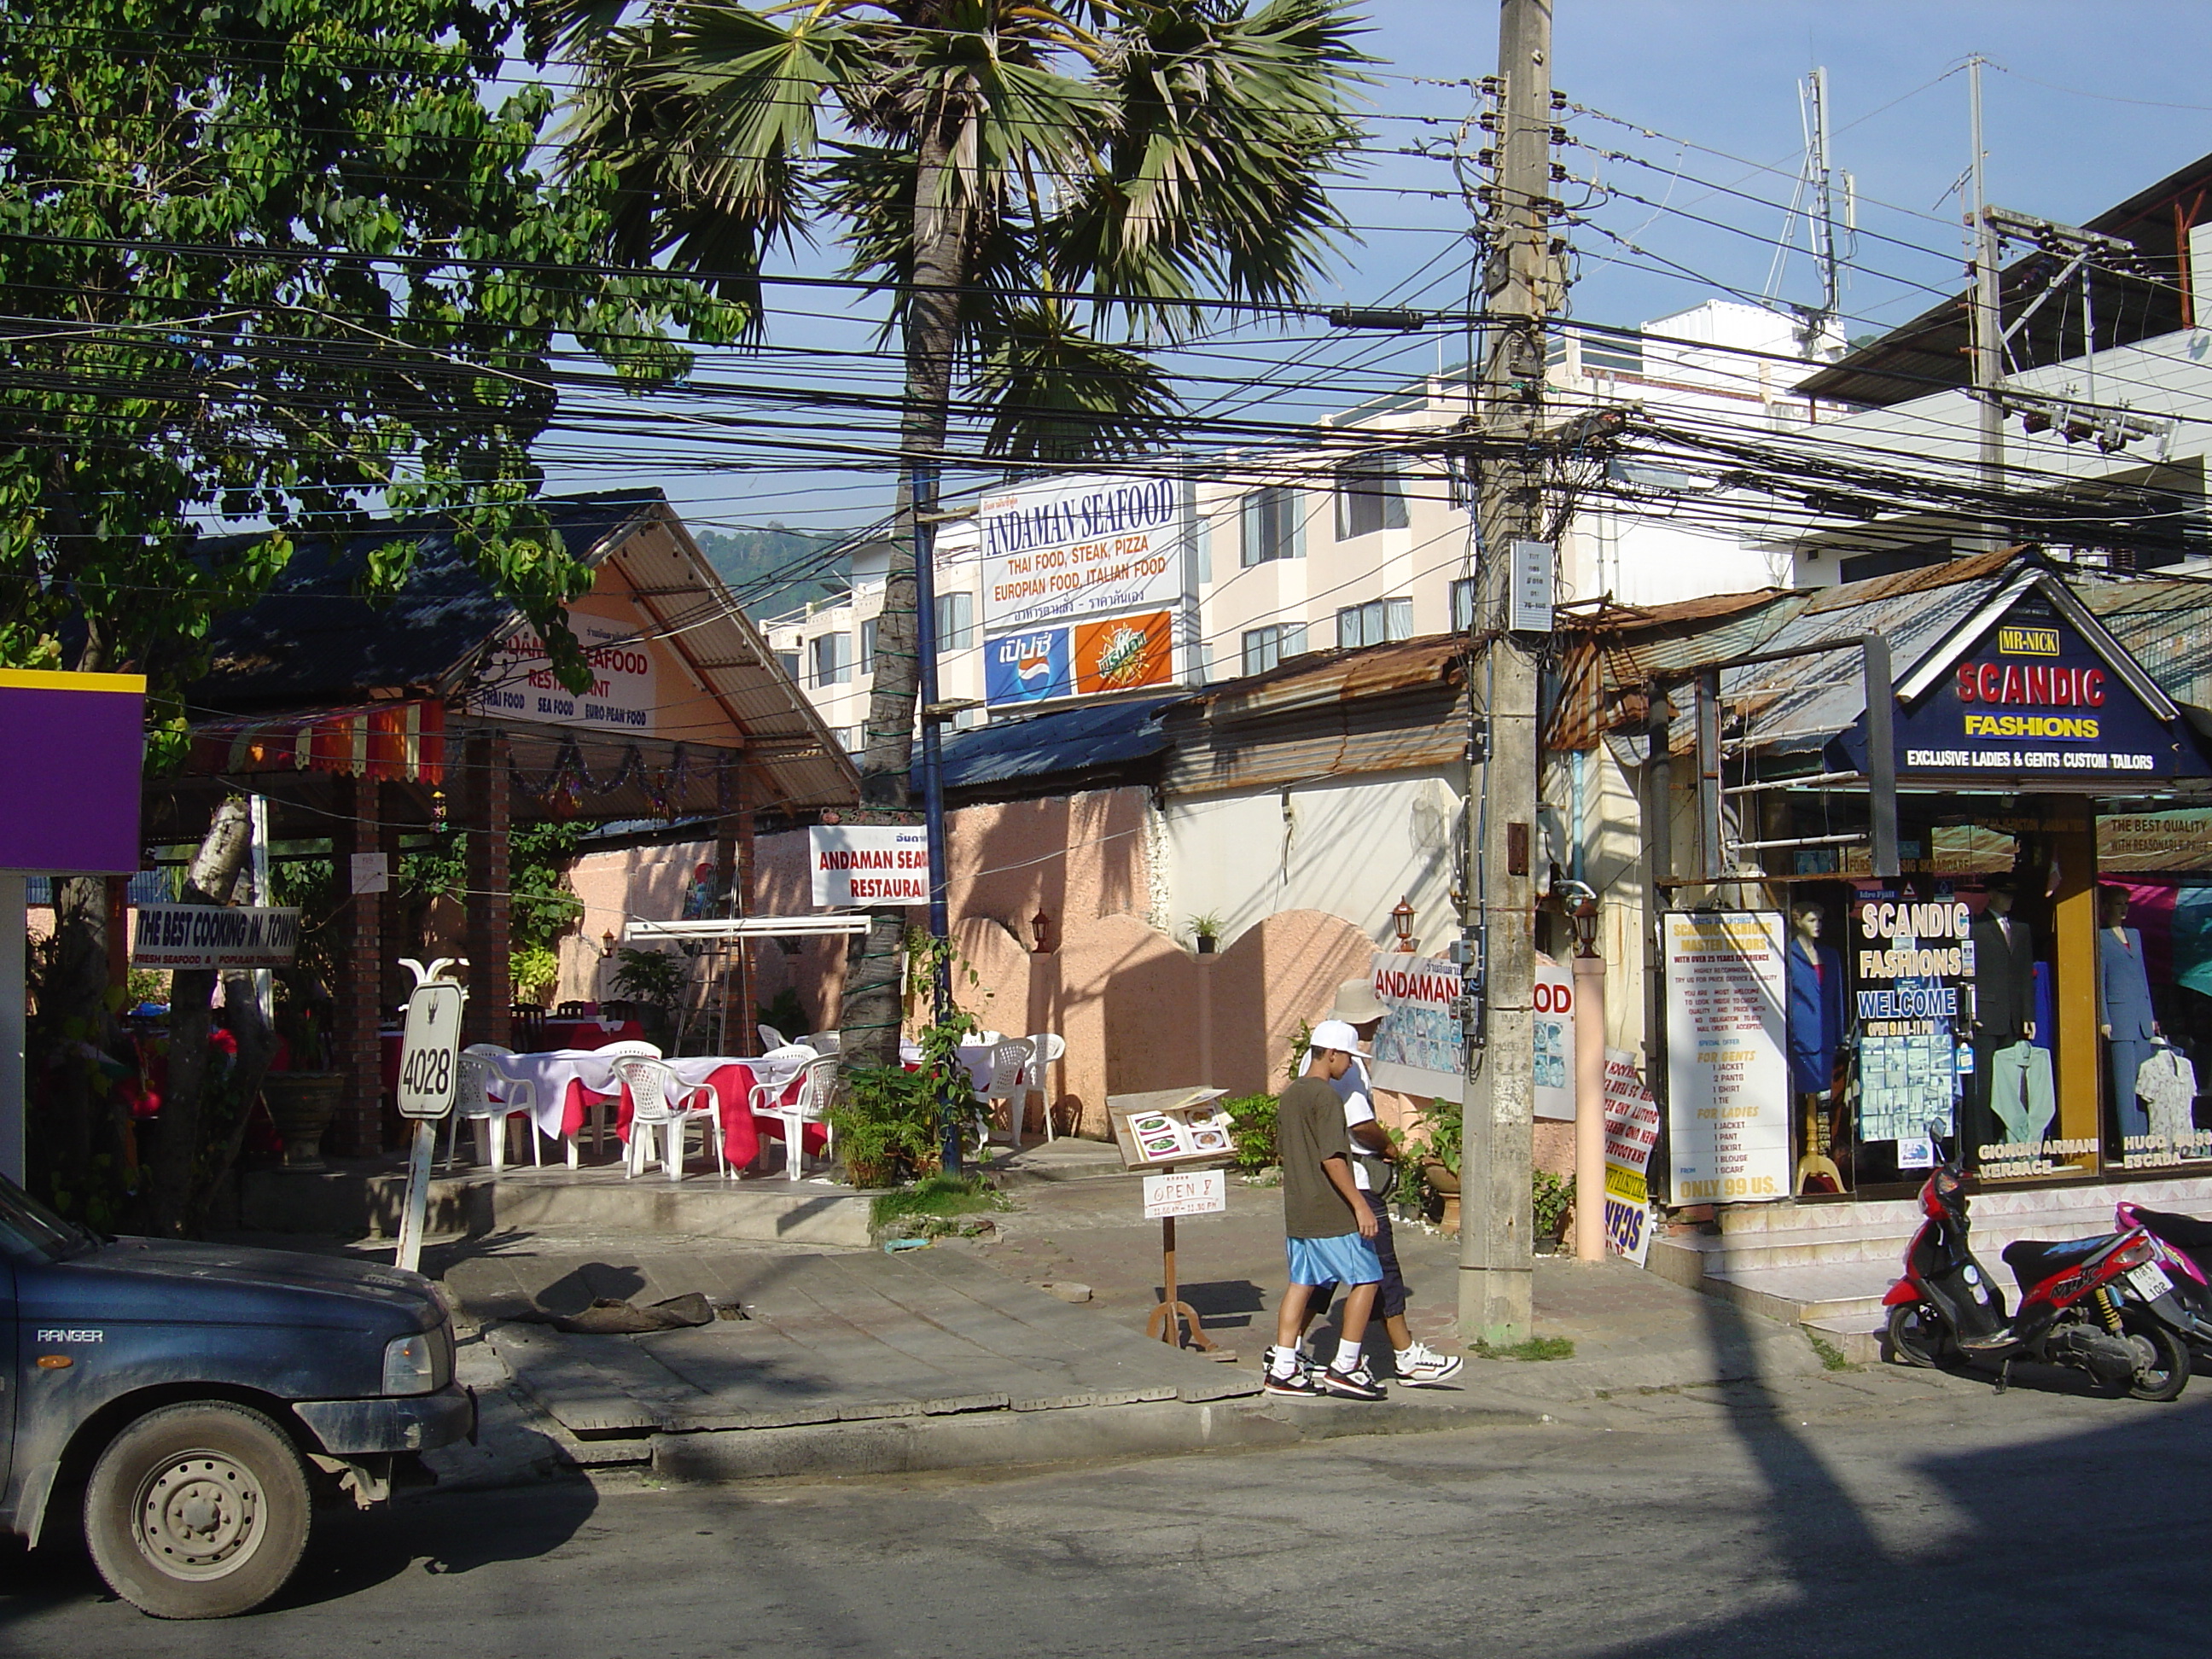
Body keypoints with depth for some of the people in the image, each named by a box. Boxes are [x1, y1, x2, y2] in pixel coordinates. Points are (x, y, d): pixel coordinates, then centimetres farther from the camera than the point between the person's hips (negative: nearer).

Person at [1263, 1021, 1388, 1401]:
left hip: (1297, 1211, 9)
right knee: (1366, 1279, 1)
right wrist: (1360, 1205, -20)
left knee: (1301, 1283, 11)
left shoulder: (1289, 1094, 12)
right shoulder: (1325, 1096, -15)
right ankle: (1345, 1367, 2)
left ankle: (1283, 1369, 10)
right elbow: (1332, 1158, -22)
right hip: (1331, 1214, -9)